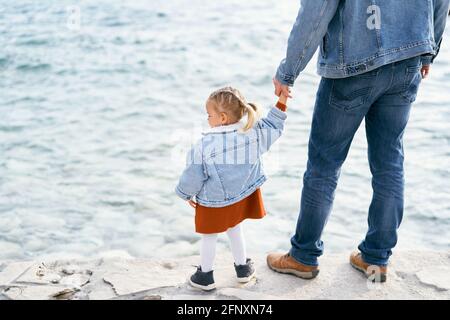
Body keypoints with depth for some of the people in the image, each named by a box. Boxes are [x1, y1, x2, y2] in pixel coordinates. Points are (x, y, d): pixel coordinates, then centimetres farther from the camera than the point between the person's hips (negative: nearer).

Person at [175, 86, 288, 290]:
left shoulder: (204, 146, -24)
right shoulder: (253, 133, -13)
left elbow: (193, 175, -14)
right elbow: (273, 127, 6)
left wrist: (186, 194, 3)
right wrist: (281, 103, 12)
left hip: (213, 201, -5)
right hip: (242, 196, 5)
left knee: (209, 236, 14)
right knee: (235, 229, 26)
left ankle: (205, 275, 28)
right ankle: (243, 267, 40)